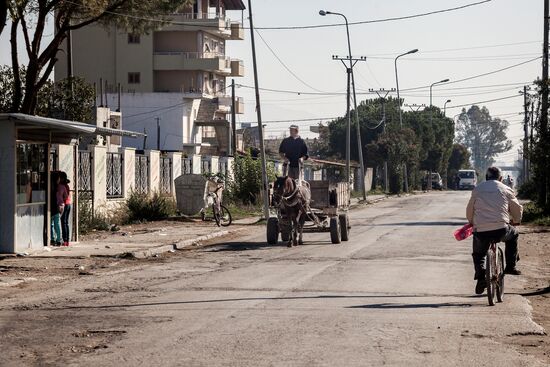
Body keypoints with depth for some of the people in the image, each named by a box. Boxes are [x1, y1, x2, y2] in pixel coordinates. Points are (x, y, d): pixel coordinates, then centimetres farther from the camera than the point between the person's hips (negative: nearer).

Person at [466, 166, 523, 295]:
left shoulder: (477, 189, 15)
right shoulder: (506, 189, 11)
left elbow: (469, 211, 20)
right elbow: (517, 209, 18)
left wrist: (472, 222, 40)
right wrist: (515, 221, 39)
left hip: (481, 231, 1)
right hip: (501, 230, -1)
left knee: (478, 254, 26)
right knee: (513, 234, 32)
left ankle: (480, 274, 0)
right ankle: (511, 266, 27)